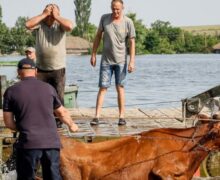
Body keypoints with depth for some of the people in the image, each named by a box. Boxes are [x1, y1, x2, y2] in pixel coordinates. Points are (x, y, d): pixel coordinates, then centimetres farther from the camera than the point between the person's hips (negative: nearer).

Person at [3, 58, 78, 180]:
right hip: (52, 141, 3)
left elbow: (8, 123, 2)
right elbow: (62, 113, 22)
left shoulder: (11, 91, 2)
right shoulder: (48, 88, 10)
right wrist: (72, 125, 42)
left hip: (28, 143, -2)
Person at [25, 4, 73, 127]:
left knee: (58, 97, 5)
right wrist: (44, 14, -15)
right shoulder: (39, 24, -2)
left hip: (58, 69, -1)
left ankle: (58, 120, 13)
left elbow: (70, 26, -26)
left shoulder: (60, 25, -5)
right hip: (41, 69, 1)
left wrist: (56, 16, -15)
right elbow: (28, 24, -21)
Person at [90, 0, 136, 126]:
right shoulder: (104, 18, 0)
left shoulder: (128, 22, -7)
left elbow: (132, 43, -6)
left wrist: (132, 61, -11)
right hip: (106, 60, 1)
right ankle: (97, 117, -5)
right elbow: (98, 36, 7)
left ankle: (122, 116, 7)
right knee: (102, 88, -2)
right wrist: (93, 54, 5)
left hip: (121, 60, -1)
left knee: (120, 88, 2)